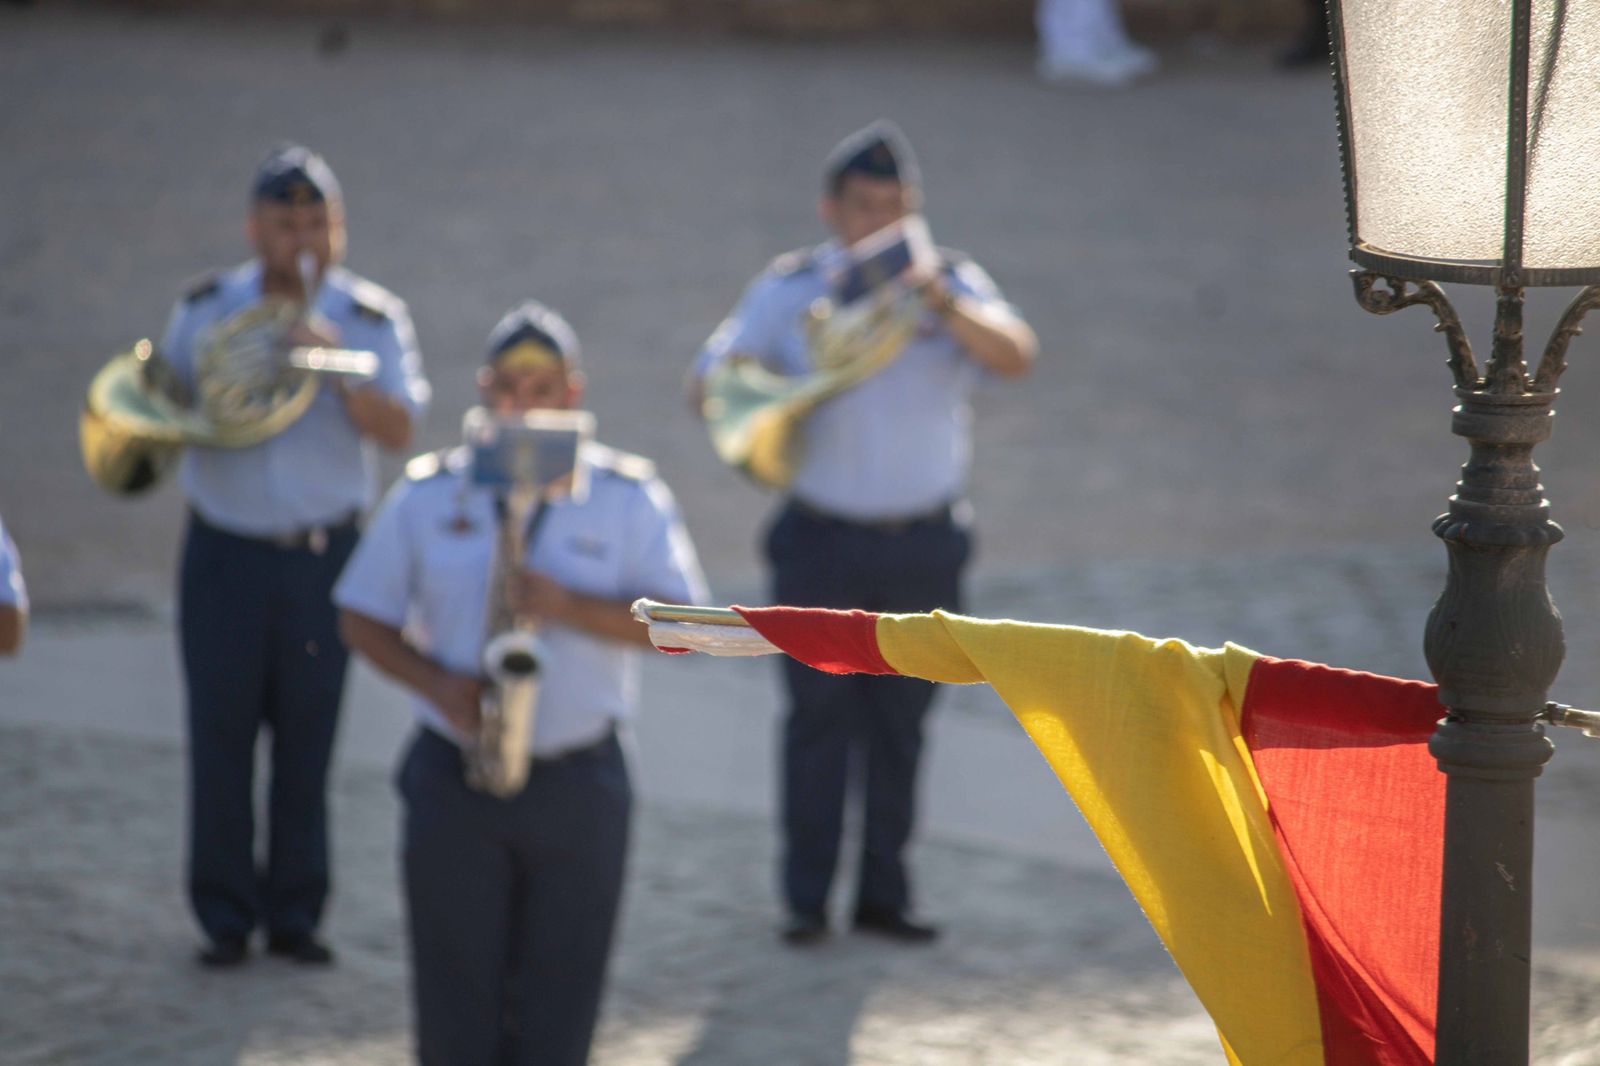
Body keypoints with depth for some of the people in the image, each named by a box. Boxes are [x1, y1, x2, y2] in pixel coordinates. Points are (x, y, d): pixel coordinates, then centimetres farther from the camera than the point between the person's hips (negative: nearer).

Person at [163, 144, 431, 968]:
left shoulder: (371, 318, 0)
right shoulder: (205, 311, 3)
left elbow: (397, 429, -11)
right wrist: (202, 395, -14)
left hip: (322, 556, 0)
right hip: (224, 552, 0)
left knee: (306, 740, 4)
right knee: (221, 737, 0)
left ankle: (295, 913, 16)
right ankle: (225, 917, 10)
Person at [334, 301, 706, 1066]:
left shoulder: (629, 499, 1)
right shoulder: (428, 495, 4)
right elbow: (362, 617, 7)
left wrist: (572, 607, -20)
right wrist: (439, 683, -12)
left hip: (578, 788, 0)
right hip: (452, 783, 1)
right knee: (454, 999, 1)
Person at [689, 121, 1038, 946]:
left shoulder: (952, 284, 3)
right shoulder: (789, 290, 2)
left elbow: (1015, 357, -14)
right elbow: (707, 381, 0)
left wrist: (939, 303, -28)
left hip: (923, 548, 1)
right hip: (821, 542, -1)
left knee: (900, 724, 6)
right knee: (819, 716, 0)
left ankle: (884, 893, 15)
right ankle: (806, 898, 7)